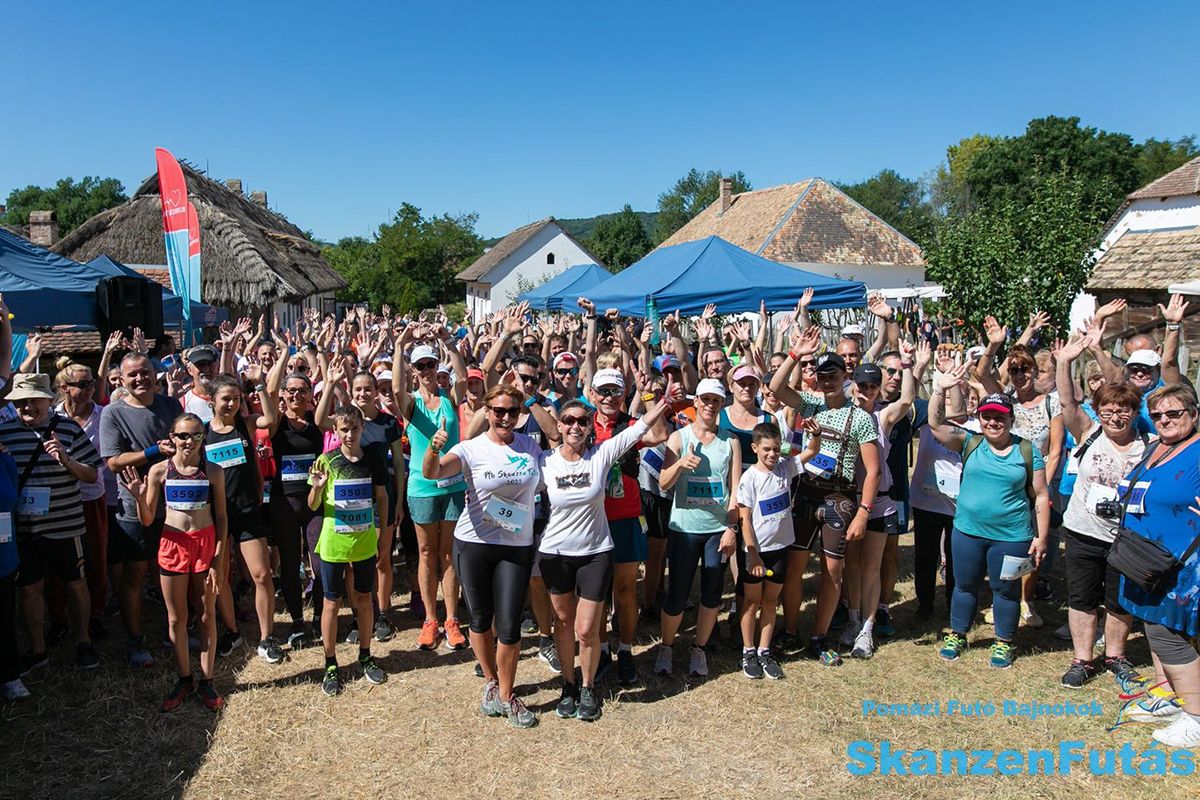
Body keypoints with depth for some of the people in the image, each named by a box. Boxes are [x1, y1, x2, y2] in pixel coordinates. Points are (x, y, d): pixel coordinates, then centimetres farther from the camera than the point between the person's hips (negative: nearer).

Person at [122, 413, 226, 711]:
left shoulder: (213, 471, -4)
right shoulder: (159, 471, -3)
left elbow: (221, 518, 0)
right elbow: (147, 520, 1)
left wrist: (219, 559, -6)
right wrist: (139, 497, -19)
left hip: (206, 544, -1)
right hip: (173, 544, 1)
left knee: (207, 614, 8)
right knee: (176, 617, 11)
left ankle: (206, 681, 21)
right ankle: (184, 680, 27)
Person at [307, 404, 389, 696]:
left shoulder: (374, 459, -4)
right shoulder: (327, 461, -10)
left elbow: (382, 498, 7)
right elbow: (313, 506, -5)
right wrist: (316, 487, -26)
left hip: (365, 543, 2)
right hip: (333, 545, -2)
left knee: (364, 600, 14)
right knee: (331, 603, 8)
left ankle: (365, 656, 31)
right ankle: (331, 665, 23)